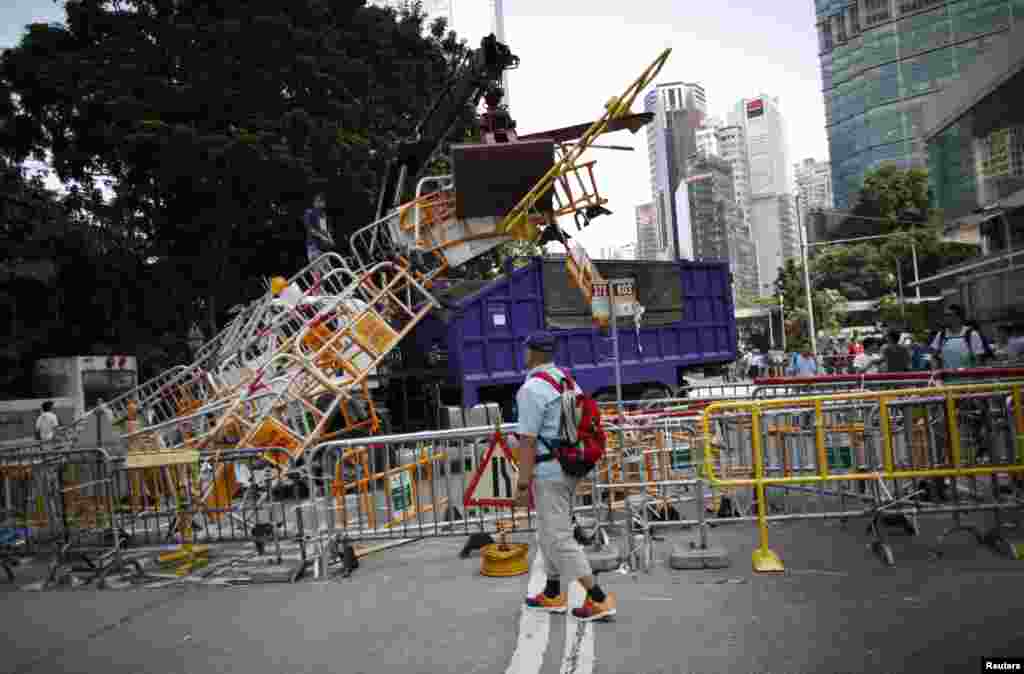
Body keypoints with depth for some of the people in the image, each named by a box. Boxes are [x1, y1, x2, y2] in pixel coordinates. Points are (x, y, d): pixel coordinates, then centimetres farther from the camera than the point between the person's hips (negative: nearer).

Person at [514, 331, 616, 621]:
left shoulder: (531, 389, -18)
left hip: (549, 472, -9)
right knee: (550, 532, 20)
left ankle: (599, 599, 2)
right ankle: (553, 595, 30)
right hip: (570, 467, 9)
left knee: (559, 538, -1)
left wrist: (523, 485, -16)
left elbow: (528, 441, -20)